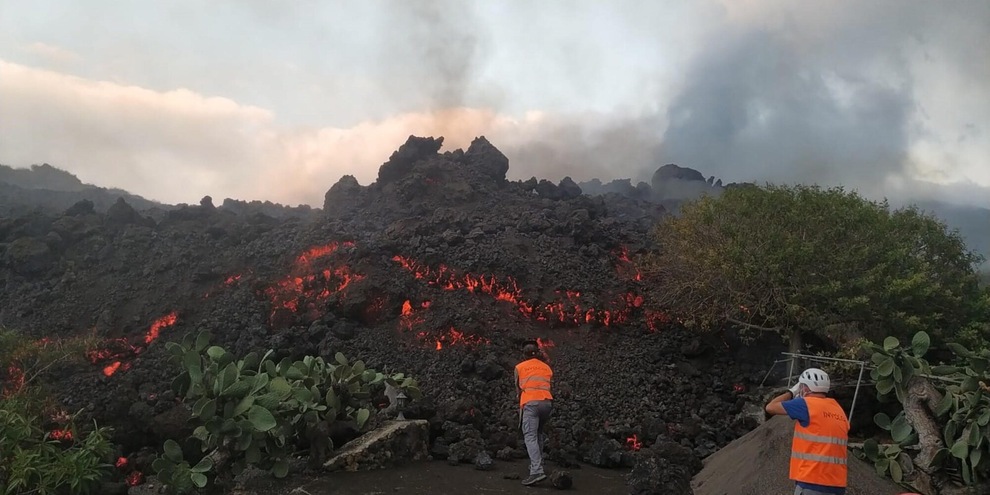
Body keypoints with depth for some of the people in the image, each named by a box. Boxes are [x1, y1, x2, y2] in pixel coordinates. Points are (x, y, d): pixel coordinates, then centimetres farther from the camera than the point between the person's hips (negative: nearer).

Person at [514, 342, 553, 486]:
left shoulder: (519, 367, 13)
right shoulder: (547, 368, 22)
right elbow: (548, 386, 19)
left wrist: (521, 406, 32)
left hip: (530, 403, -4)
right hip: (547, 402, 4)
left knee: (530, 437, -12)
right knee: (538, 434, 21)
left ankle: (537, 471, -26)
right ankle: (537, 465, 20)